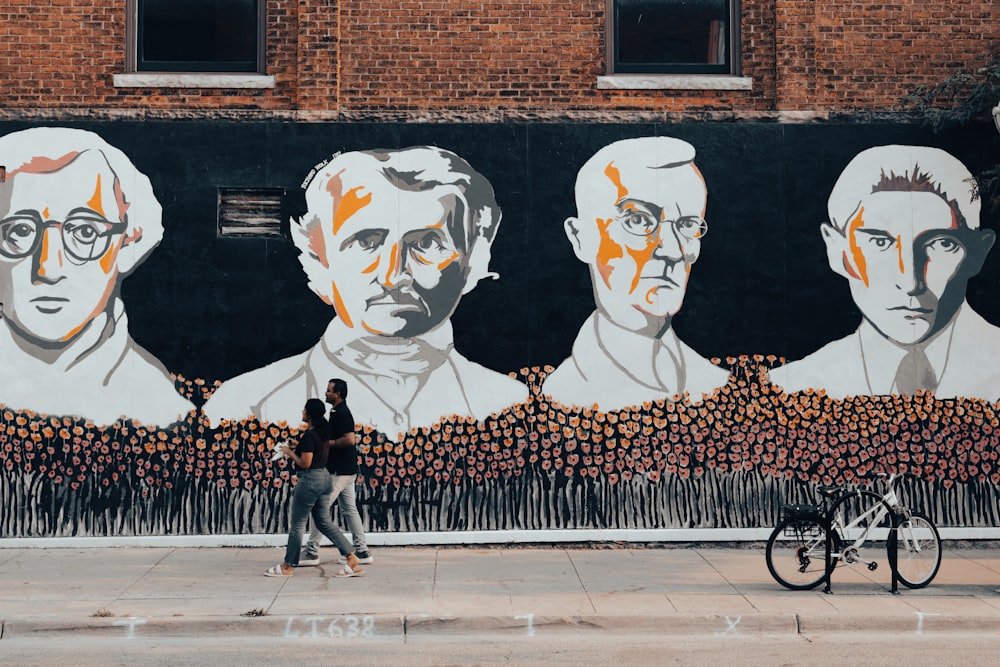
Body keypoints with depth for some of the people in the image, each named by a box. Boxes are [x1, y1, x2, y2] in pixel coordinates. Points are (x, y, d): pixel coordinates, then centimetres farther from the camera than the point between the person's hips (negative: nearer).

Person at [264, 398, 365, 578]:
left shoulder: (309, 436, -19)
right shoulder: (323, 432, 9)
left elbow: (305, 463, -20)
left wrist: (290, 453, -6)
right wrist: (295, 451, 15)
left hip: (309, 480, -9)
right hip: (324, 477, 9)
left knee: (297, 524, 4)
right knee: (325, 523, 13)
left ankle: (288, 566, 15)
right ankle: (351, 558, 5)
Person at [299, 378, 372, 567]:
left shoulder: (341, 413, -16)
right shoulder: (339, 412, 16)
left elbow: (349, 439, -27)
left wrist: (328, 443, -17)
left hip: (340, 471, -11)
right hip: (346, 470, 11)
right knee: (349, 510, 10)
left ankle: (311, 553, -2)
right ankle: (362, 552, 11)